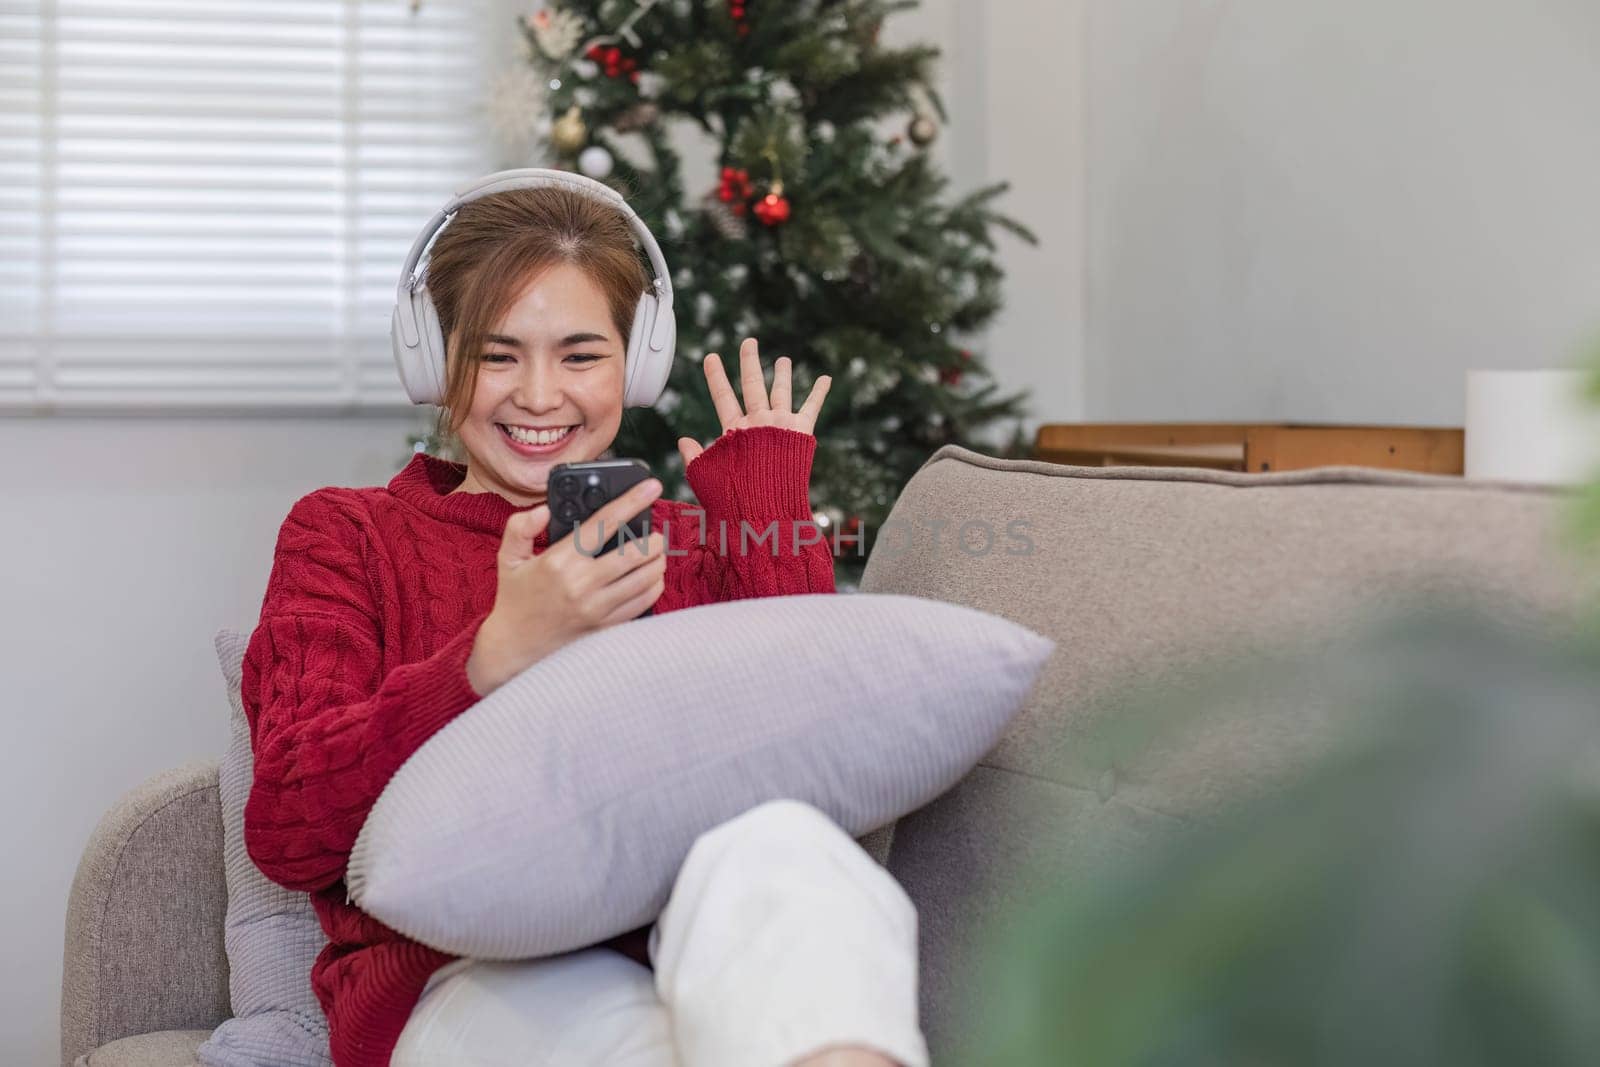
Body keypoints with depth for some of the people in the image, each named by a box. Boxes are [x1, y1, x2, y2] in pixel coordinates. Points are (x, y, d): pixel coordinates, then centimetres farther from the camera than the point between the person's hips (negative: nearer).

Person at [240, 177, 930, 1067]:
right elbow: (287, 833, -1)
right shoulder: (348, 533, 18)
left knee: (778, 849, -35)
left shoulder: (686, 543, 22)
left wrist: (771, 522, 8)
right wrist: (502, 652, -14)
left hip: (695, 944, 3)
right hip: (472, 975, -3)